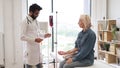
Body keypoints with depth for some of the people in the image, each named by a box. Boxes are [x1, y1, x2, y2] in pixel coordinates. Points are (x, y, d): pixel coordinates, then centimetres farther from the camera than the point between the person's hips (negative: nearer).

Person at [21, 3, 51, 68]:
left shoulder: (36, 21, 11)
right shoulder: (25, 22, -12)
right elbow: (22, 37, -16)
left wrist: (44, 35, 0)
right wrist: (34, 40, -23)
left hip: (37, 48, 7)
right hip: (30, 49, -7)